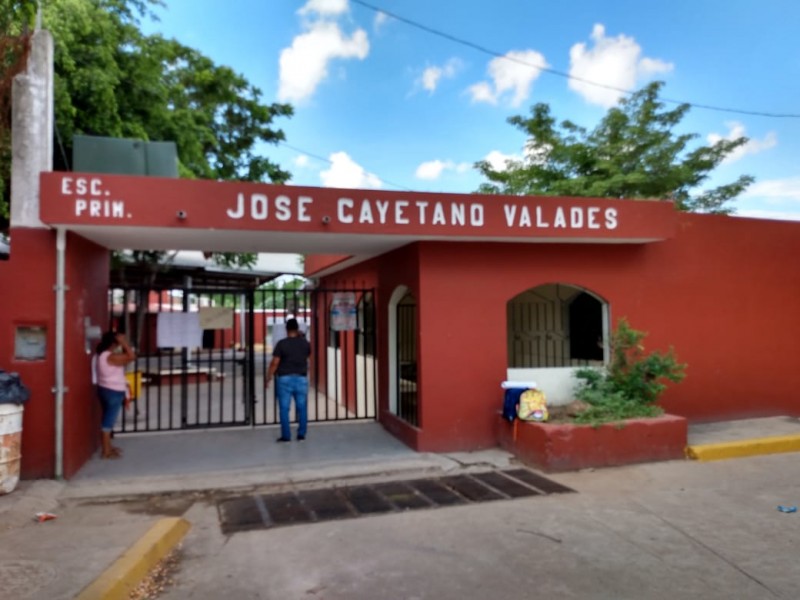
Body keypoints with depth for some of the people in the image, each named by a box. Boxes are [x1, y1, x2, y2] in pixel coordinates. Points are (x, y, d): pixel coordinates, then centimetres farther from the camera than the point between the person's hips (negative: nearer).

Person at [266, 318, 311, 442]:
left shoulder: (281, 344, -8)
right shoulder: (305, 343, 2)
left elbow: (274, 363, -10)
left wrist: (268, 378, -1)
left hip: (285, 379, -3)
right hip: (301, 378, 3)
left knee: (284, 408, 4)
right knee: (302, 408, 11)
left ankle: (286, 435, 6)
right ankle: (301, 434, 14)